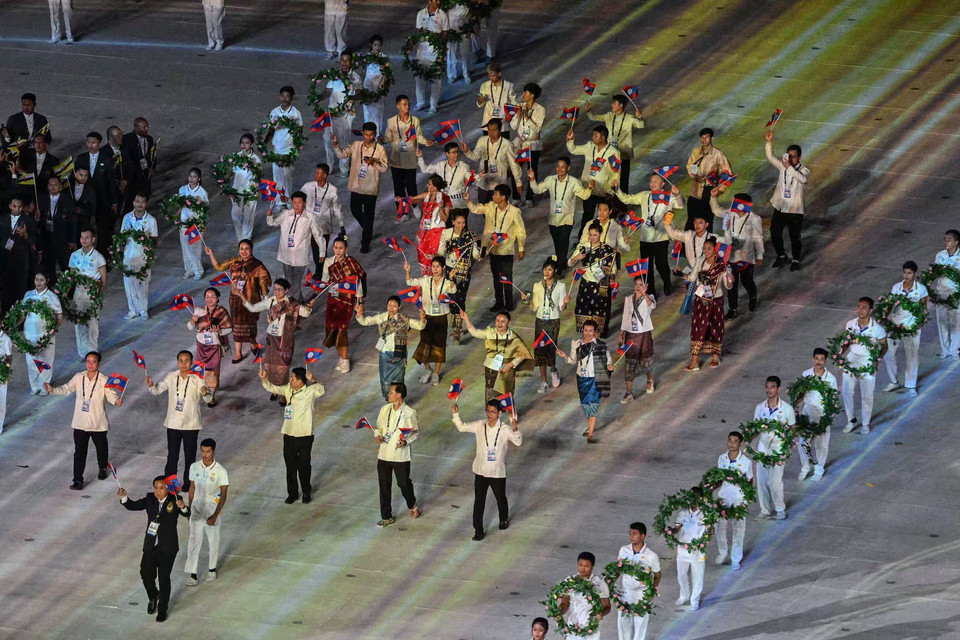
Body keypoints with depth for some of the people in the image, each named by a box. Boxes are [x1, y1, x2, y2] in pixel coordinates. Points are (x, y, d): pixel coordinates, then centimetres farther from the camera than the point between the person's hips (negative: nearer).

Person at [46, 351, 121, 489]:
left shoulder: (103, 380, -11)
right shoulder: (79, 377, -3)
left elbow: (110, 395, -15)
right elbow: (67, 389, 2)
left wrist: (116, 401, -38)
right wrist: (53, 390, -14)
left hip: (98, 424, -1)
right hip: (80, 423, 1)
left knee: (101, 448, 21)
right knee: (79, 452, -2)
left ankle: (102, 468, 49)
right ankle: (78, 480, 2)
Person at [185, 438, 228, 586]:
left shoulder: (221, 471, -15)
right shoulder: (194, 467, -3)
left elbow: (223, 496, -13)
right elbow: (192, 488, 9)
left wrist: (215, 515, -19)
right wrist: (189, 509, 12)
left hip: (212, 511, -2)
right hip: (197, 511, 2)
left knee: (213, 541, 13)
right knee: (194, 542, -3)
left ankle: (212, 569, 34)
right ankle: (193, 575, 0)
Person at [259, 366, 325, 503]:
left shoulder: (309, 392, -12)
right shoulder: (288, 389, 3)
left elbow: (320, 390, -30)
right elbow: (273, 388, 6)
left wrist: (313, 380, -48)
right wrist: (264, 379, -11)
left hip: (305, 436, -5)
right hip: (289, 435, 5)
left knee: (304, 466, 7)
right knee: (290, 466, 12)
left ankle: (306, 492, 26)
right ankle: (292, 493, 25)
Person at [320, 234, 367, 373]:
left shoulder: (351, 263, -11)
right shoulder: (329, 263, 2)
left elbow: (358, 283, -6)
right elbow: (324, 282, 11)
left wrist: (360, 302, -4)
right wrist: (316, 298, 5)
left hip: (347, 299, -4)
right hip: (333, 298, 4)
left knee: (342, 328, -10)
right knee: (331, 328, 0)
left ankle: (344, 360, 0)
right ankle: (342, 357, 14)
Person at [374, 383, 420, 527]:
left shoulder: (410, 413, -12)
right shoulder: (385, 409, 1)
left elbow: (415, 432, -4)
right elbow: (378, 426, 12)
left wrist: (406, 441, -21)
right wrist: (378, 435, -10)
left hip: (401, 455, -4)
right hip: (384, 454, 4)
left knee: (404, 483, 12)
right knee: (384, 486, 8)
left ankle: (412, 505, 42)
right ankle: (386, 517, 20)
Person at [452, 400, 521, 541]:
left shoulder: (504, 429, -14)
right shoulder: (480, 426, -5)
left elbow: (518, 442, -26)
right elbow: (462, 427, 7)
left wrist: (514, 428, -44)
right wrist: (456, 414, -9)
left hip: (498, 473, -2)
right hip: (481, 471, 2)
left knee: (501, 499, 20)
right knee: (479, 502, 3)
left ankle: (504, 520, 46)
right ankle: (478, 530, 11)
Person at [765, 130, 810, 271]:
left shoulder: (804, 170, -10)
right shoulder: (782, 166, 2)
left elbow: (802, 179, -31)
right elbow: (770, 157, -4)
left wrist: (789, 167, -39)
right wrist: (769, 142, -17)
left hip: (795, 210, -4)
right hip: (780, 208, 4)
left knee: (795, 237, 6)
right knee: (775, 234, 9)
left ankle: (795, 260, 26)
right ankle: (781, 256, 31)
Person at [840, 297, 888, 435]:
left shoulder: (877, 329, -16)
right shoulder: (850, 325, -7)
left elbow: (884, 346, -2)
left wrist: (878, 358, -16)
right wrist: (841, 355, -7)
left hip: (868, 365, -3)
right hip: (851, 362, 3)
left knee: (867, 396, 7)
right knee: (846, 393, 6)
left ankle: (866, 424, 27)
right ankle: (851, 420, 28)